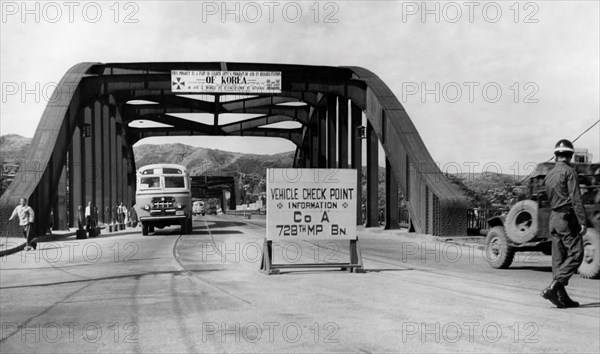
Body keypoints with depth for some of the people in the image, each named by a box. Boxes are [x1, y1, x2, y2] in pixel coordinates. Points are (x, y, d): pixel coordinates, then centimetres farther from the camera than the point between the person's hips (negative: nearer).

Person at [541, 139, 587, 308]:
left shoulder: (549, 175, 15)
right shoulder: (569, 171, -8)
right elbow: (576, 199, -16)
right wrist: (582, 222, -17)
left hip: (554, 218, 8)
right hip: (568, 217, -8)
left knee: (558, 259, 7)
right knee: (575, 255, -6)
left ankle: (562, 297, 7)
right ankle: (552, 288, -17)